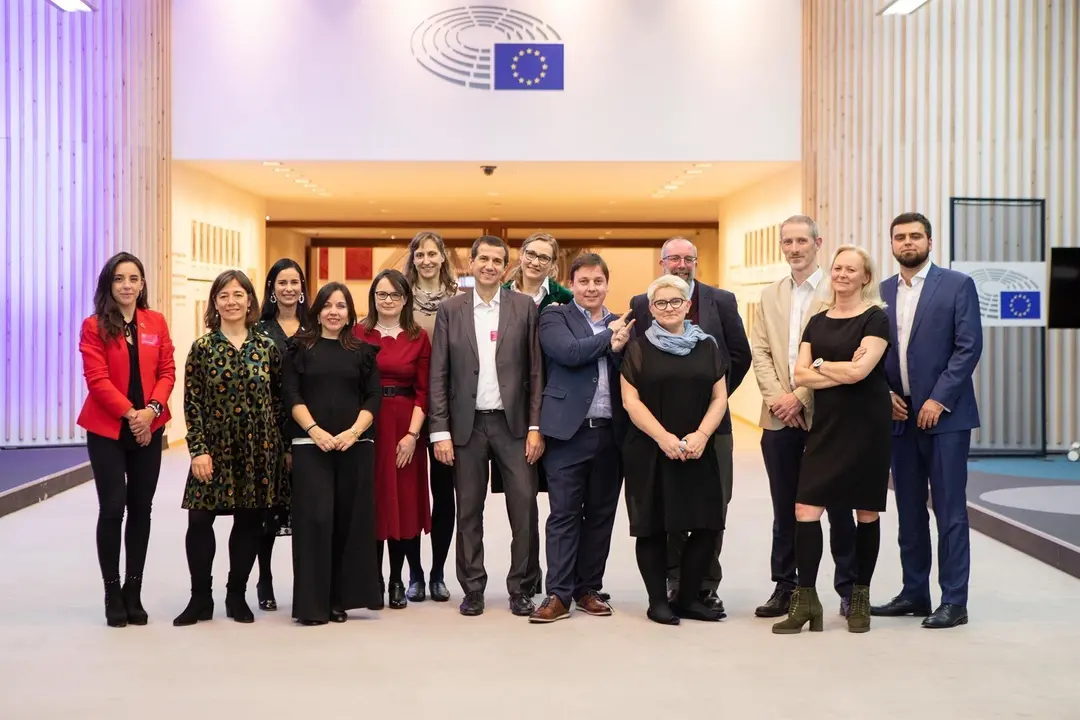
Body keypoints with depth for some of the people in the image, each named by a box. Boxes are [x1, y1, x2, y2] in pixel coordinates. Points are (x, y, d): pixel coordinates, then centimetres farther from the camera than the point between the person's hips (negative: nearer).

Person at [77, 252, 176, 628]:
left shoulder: (157, 322, 7)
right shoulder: (94, 326, -3)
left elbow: (167, 372, 2)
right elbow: (97, 379, -11)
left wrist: (152, 410, -13)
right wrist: (130, 414, -19)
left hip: (149, 428, 3)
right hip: (107, 429, -3)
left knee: (141, 509, 7)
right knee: (112, 509, -3)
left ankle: (133, 591, 16)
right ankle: (112, 593, 10)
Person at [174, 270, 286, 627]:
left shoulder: (267, 347, 3)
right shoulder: (202, 348, 0)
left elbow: (278, 400, 7)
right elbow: (192, 403, -3)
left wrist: (280, 446, 2)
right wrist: (198, 450, -10)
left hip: (258, 449, 1)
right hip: (214, 447, -1)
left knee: (249, 522, 7)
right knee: (200, 520, -3)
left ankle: (237, 595, 22)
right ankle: (201, 598, 13)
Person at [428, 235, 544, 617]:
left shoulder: (524, 307, 2)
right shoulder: (450, 309, 4)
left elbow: (535, 371, 2)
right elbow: (438, 375, 2)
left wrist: (535, 427, -4)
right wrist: (440, 431, -4)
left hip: (513, 421, 0)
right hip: (467, 423, 1)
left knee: (524, 506, -2)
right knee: (469, 510, 7)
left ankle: (519, 588, 12)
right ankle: (473, 588, 19)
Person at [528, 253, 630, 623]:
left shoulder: (620, 325, 14)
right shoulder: (555, 317, 3)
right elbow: (568, 352, -16)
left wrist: (619, 347, -14)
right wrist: (609, 336, -6)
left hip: (610, 433, 4)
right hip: (570, 430, -4)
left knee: (600, 515, 9)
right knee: (564, 514, -1)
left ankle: (588, 589, 19)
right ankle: (559, 595, 3)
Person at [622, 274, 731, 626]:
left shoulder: (707, 346, 11)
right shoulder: (638, 348, 4)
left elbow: (719, 397, 6)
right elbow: (631, 399, -3)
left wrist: (702, 434, -10)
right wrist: (663, 437, -14)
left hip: (699, 451, 2)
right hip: (649, 451, -2)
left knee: (706, 525, -1)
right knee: (653, 526, 1)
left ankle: (688, 597, 14)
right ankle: (657, 600, 12)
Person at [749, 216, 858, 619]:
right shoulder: (769, 297, 15)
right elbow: (759, 352, 8)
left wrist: (800, 397, -13)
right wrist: (776, 397, -6)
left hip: (825, 414, -4)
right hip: (779, 417, 4)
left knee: (836, 503, 3)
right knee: (785, 507, 9)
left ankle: (848, 588, 13)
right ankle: (785, 586, 17)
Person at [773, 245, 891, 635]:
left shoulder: (875, 318, -3)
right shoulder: (817, 321, 12)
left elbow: (859, 371, -15)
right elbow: (800, 375, 3)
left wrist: (821, 365, -1)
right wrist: (843, 371, -9)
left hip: (865, 426, -4)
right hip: (825, 425, 4)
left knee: (866, 513, 5)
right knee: (805, 510, -5)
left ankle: (860, 598, 18)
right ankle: (806, 600, 1)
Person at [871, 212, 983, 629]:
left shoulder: (957, 285, -2)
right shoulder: (882, 292, 12)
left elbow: (969, 347, -8)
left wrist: (939, 399, -14)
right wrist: (885, 394, -2)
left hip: (944, 413, -5)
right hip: (900, 415, 5)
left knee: (949, 510, -3)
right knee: (909, 510, 10)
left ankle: (954, 602, 3)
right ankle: (914, 593, 19)